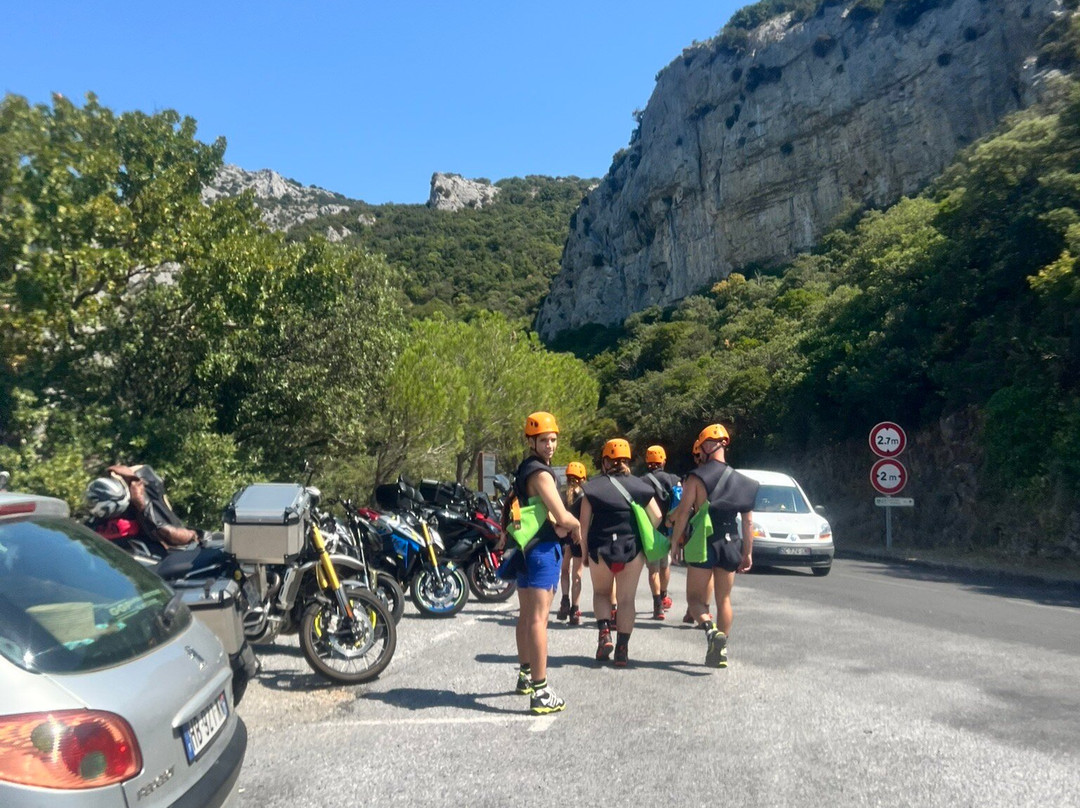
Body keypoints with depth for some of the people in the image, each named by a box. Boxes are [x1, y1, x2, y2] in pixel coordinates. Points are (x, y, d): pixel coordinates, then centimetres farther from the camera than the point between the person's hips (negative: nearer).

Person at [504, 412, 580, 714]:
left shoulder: (524, 469, 13)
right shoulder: (541, 473, -16)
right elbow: (564, 517, -21)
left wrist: (557, 524, -4)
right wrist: (574, 526, 0)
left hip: (526, 547, 10)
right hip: (544, 550, -10)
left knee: (526, 615, 19)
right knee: (538, 619, -12)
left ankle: (525, 675, 33)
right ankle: (540, 693, -12)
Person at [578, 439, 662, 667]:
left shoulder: (593, 488, -2)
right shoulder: (640, 486, 3)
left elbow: (584, 523, -4)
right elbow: (657, 517, 0)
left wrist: (584, 552, 5)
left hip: (600, 549, -1)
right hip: (632, 550, 1)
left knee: (601, 592, 20)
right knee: (626, 599, 8)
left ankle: (604, 631, -1)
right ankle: (622, 649, 7)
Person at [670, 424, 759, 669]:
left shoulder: (696, 477, -8)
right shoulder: (741, 481, 6)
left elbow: (683, 512, -11)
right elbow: (748, 522, 6)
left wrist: (675, 541, -2)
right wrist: (748, 553, 12)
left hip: (703, 543, -4)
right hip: (730, 544, 5)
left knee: (695, 597, 4)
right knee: (724, 599, 15)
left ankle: (711, 629, -22)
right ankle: (721, 650, 18)